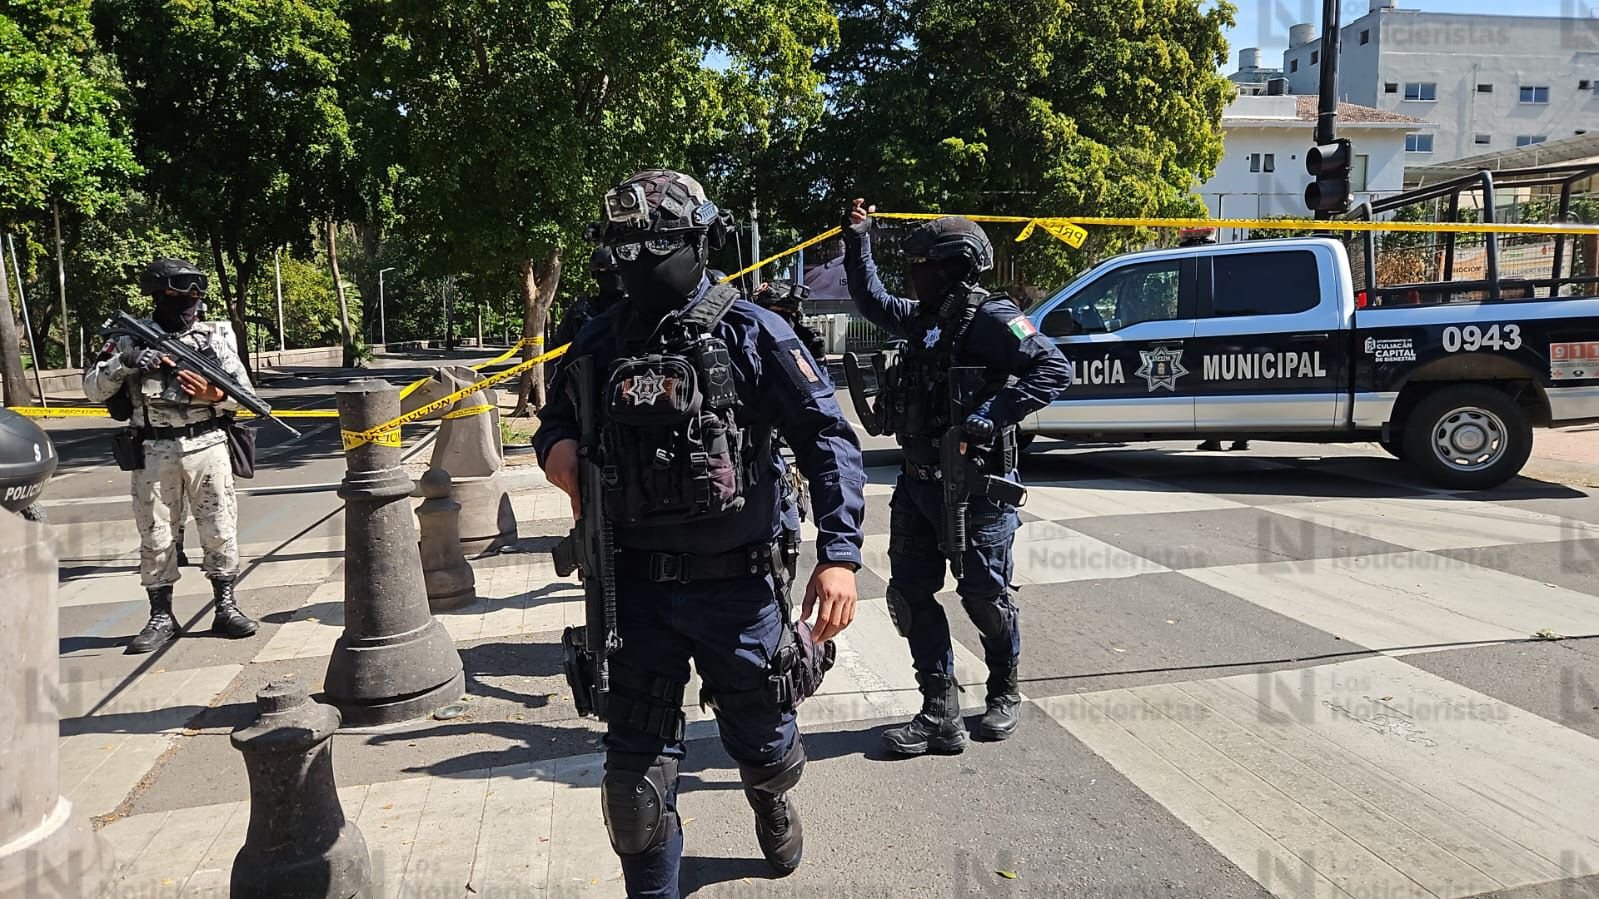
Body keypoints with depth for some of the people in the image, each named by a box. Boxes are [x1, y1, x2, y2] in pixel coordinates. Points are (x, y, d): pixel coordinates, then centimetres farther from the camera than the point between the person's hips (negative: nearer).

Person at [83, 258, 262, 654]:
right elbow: (93, 389, 3)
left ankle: (226, 607, 15)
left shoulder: (215, 335, 4)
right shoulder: (132, 338, 4)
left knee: (220, 530, 3)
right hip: (154, 453, 0)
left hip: (207, 447, 0)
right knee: (155, 536, 5)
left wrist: (215, 395, -16)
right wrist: (124, 363, -14)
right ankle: (161, 618, 15)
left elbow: (245, 392, 4)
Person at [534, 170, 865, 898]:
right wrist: (555, 445, -7)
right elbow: (558, 416, 19)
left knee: (762, 740, 19)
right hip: (638, 587, 2)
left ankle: (774, 807, 55)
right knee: (636, 770, 4)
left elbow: (829, 440, -9)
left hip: (738, 585, -1)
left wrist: (839, 554, -19)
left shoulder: (753, 335, -8)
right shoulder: (601, 342, 2)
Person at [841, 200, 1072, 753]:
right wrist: (857, 241, 24)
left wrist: (994, 414, -29)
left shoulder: (990, 318, -13)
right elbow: (872, 302, 30)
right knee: (909, 594, 4)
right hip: (918, 481, 8)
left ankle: (1004, 696, 31)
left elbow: (1055, 368, -21)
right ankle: (941, 715, 11)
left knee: (983, 595, 6)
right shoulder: (924, 317, 12)